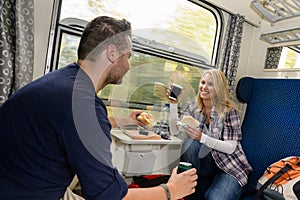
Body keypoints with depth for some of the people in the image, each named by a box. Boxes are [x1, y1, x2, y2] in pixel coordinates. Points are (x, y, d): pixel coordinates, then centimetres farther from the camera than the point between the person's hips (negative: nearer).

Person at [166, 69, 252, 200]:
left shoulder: (229, 110, -14)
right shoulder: (193, 106, -2)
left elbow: (231, 147, -17)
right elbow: (175, 132, -10)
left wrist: (202, 137, -32)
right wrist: (173, 104, -20)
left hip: (229, 167, -3)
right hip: (207, 163, 3)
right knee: (190, 143, -27)